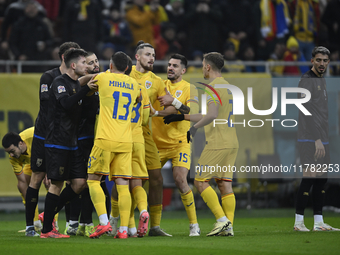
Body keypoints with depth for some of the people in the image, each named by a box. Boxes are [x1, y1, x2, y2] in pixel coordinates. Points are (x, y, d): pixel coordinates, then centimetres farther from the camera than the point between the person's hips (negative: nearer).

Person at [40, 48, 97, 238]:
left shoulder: (77, 84, 16)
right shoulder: (60, 82, -10)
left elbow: (79, 108, 23)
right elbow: (67, 103, -27)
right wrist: (86, 89, -28)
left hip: (71, 144, 9)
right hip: (57, 142, -9)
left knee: (80, 182, 3)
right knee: (57, 184, -7)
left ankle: (48, 216, 15)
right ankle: (47, 229, 0)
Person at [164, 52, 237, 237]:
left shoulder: (214, 86, -10)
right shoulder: (226, 86, 20)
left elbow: (213, 115, -26)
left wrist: (195, 127, -28)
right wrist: (182, 117, 30)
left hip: (217, 143, -9)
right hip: (231, 143, 9)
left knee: (201, 181, -3)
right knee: (225, 184, 6)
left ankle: (222, 219, -12)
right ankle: (228, 226, 0)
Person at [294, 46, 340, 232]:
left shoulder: (321, 80, 18)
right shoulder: (306, 80, -10)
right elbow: (307, 113, -17)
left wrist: (323, 139, 17)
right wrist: (317, 140, -21)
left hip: (321, 139, 9)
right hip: (309, 139, -9)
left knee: (321, 178, 6)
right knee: (309, 178, -11)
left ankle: (318, 222, 9)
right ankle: (299, 221, -6)